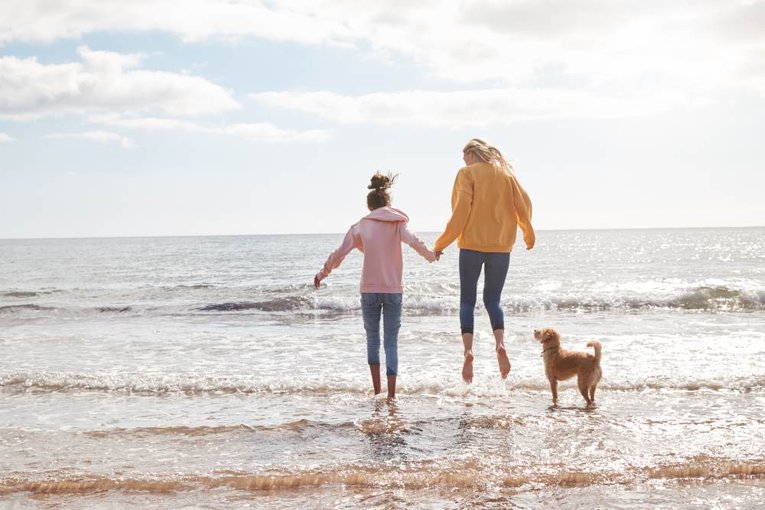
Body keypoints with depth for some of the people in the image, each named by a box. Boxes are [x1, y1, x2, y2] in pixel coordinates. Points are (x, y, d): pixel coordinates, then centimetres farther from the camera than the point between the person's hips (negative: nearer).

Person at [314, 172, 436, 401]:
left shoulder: (361, 226, 5)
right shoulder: (398, 223, 2)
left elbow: (339, 253, 5)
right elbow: (414, 242, -14)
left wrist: (322, 273, 18)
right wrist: (431, 256, 4)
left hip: (369, 290, 0)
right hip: (393, 290, 0)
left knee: (373, 340, 14)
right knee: (391, 343, 4)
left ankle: (377, 390, 9)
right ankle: (391, 394, -3)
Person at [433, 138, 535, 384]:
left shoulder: (467, 173, -2)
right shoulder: (506, 173, 10)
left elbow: (461, 211, -10)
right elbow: (524, 204, 7)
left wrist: (441, 244, -5)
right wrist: (528, 234, 23)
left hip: (472, 244, -3)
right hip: (502, 245, 3)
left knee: (467, 300, 5)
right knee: (492, 300, 12)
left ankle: (468, 350, -12)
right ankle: (500, 344, -12)